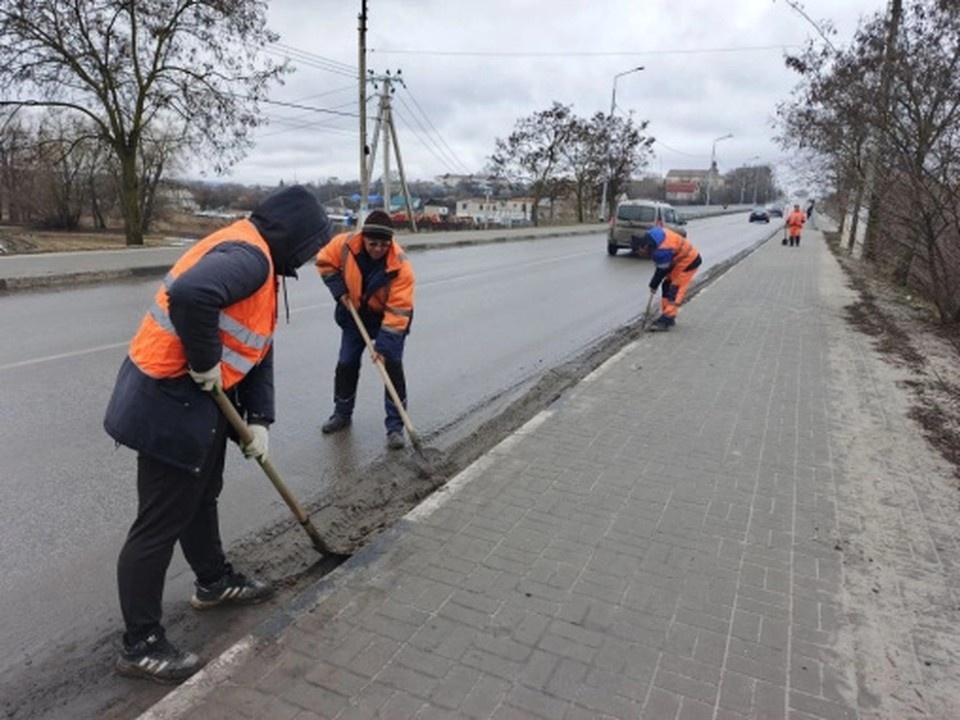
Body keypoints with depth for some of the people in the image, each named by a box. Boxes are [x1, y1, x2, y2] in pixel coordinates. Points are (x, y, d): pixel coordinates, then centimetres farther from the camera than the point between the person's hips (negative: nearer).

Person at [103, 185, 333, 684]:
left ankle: (214, 581, 47)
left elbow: (258, 353, 14)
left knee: (201, 496, 26)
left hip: (200, 400, 11)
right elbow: (190, 294, -41)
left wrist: (258, 419, 8)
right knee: (159, 525, 1)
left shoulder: (260, 263, 14)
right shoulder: (247, 255, -20)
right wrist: (205, 362, -25)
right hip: (169, 402, -11)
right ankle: (140, 644, 17)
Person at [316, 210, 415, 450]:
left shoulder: (400, 266, -33)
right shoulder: (345, 244, -24)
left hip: (389, 316, -3)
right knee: (346, 364, 9)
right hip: (355, 314, 4)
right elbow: (325, 261, -3)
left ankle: (395, 426, -3)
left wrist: (384, 345, -36)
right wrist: (338, 288, -15)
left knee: (392, 365, -12)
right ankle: (342, 414, 30)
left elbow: (398, 311, -33)